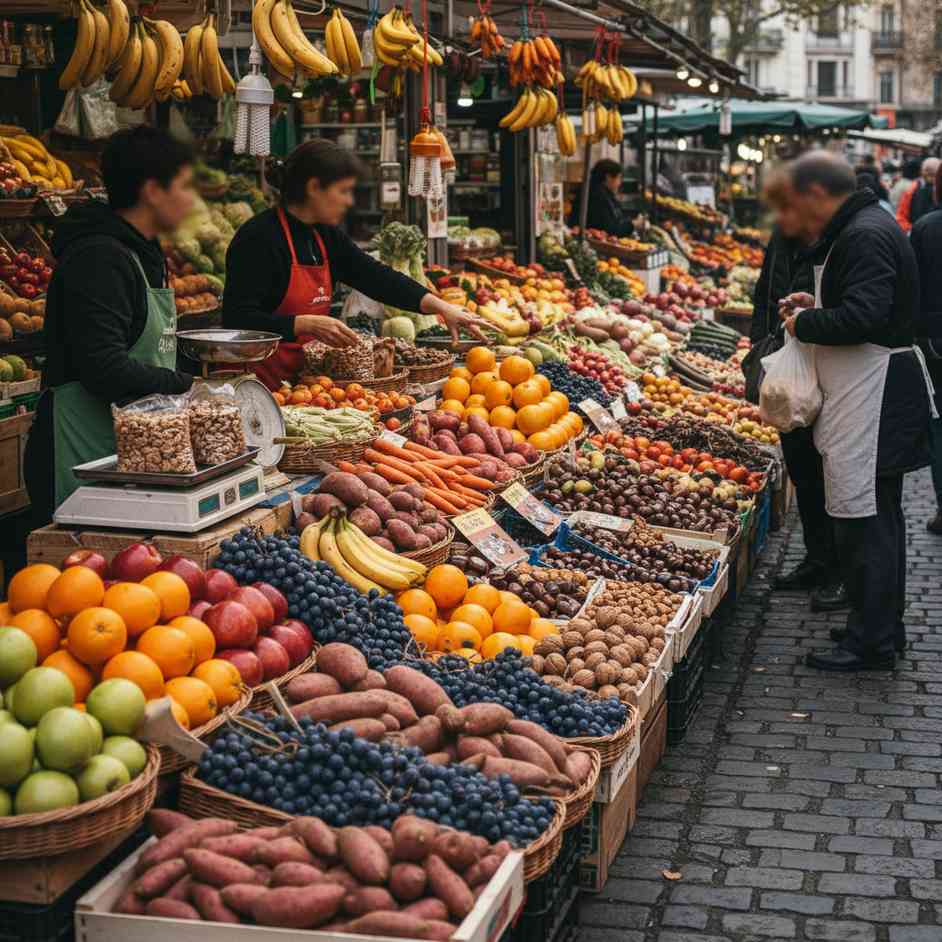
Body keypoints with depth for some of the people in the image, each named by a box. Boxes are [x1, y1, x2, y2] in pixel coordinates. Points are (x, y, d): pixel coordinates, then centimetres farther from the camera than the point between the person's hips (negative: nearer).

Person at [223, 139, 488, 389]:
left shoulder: (327, 237, 11)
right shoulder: (259, 237, -15)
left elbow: (376, 277, 7)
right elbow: (238, 320, -21)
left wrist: (442, 307, -3)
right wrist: (307, 324, -29)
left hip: (303, 380, 8)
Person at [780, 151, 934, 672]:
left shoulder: (864, 236, -18)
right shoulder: (867, 226, 15)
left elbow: (862, 316, -27)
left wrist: (805, 324, -13)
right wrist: (817, 305, 12)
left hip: (871, 394, -11)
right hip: (875, 395, 11)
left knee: (863, 518, -6)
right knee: (879, 515, 18)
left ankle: (871, 643, 1)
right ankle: (883, 626, 29)